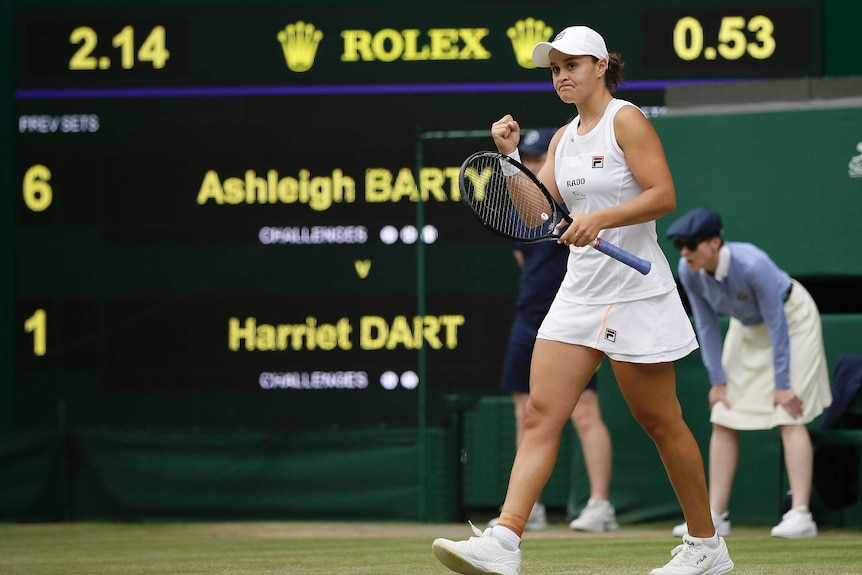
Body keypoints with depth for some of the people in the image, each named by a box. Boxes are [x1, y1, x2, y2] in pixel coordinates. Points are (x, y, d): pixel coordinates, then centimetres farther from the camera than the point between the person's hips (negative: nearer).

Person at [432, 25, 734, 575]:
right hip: (580, 292, 7)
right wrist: (510, 156, -2)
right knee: (541, 415, -7)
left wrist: (600, 218, -25)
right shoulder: (564, 138, 15)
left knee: (659, 422, 1)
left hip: (635, 292, -7)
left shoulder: (627, 120, -7)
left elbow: (664, 195, -15)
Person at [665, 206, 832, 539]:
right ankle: (716, 515, 6)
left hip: (792, 317, -6)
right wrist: (718, 381, -8)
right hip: (746, 326, 6)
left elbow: (777, 324, -29)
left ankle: (800, 515, -21)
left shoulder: (752, 265, -37)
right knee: (723, 421, 1)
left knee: (790, 417, -17)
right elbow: (706, 325, -8)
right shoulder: (689, 272, -21)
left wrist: (782, 384, -26)